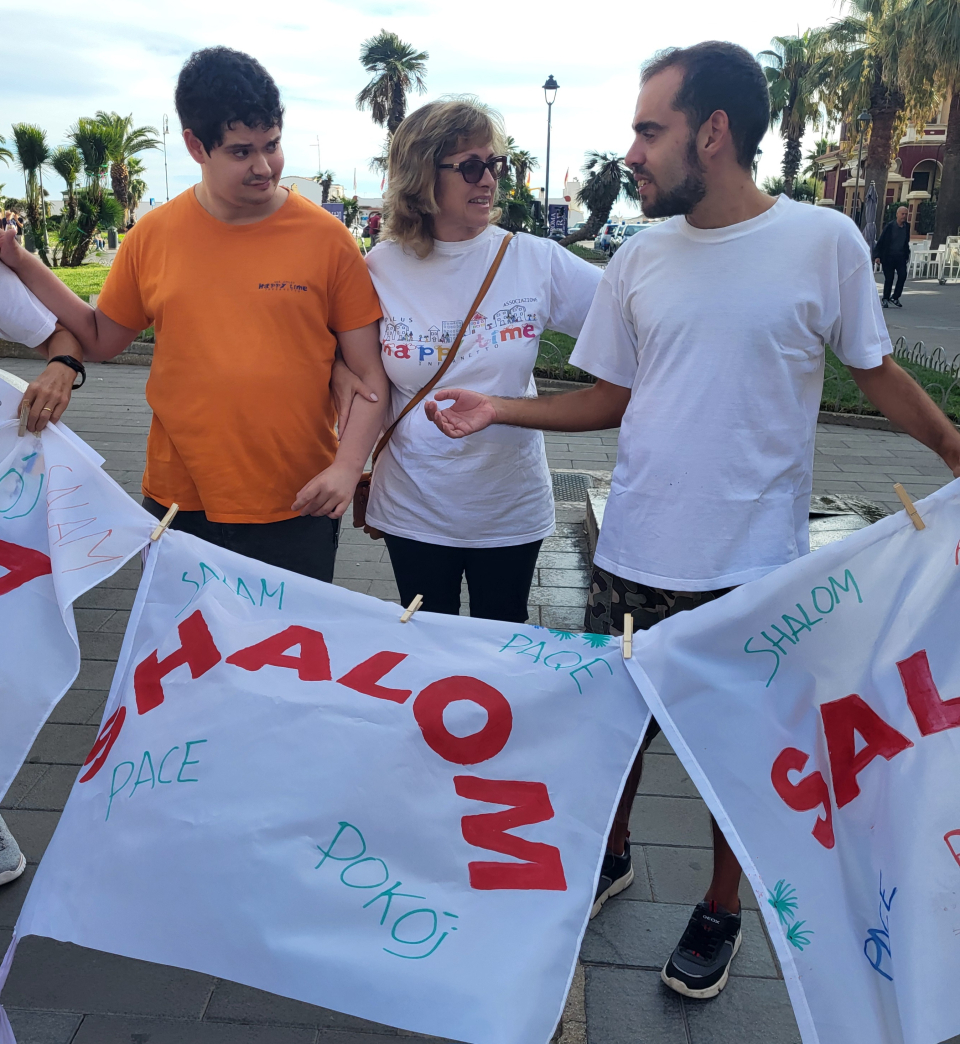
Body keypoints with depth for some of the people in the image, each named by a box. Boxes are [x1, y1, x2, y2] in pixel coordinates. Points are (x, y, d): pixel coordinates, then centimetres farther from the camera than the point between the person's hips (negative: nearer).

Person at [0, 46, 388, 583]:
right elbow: (101, 338, 15)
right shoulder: (153, 235, 2)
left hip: (297, 511, -2)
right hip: (178, 503, 3)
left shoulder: (326, 238, -5)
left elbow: (370, 375, -3)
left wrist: (347, 466, -16)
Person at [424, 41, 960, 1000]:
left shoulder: (825, 243, -7)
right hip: (635, 555, 3)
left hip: (754, 561, -3)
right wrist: (502, 410, -1)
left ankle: (722, 910, 36)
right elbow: (614, 398, 9)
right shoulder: (637, 261, 2)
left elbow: (877, 372, 3)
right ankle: (610, 858, 43)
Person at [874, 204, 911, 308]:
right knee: (889, 278, -1)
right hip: (888, 256, -4)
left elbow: (906, 242, 17)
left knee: (903, 275, -11)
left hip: (901, 256, 4)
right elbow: (881, 241, -5)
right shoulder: (889, 226, -7)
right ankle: (885, 299, 12)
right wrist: (877, 256, -10)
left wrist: (907, 255, 16)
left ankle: (895, 297, 2)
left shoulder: (907, 226, 6)